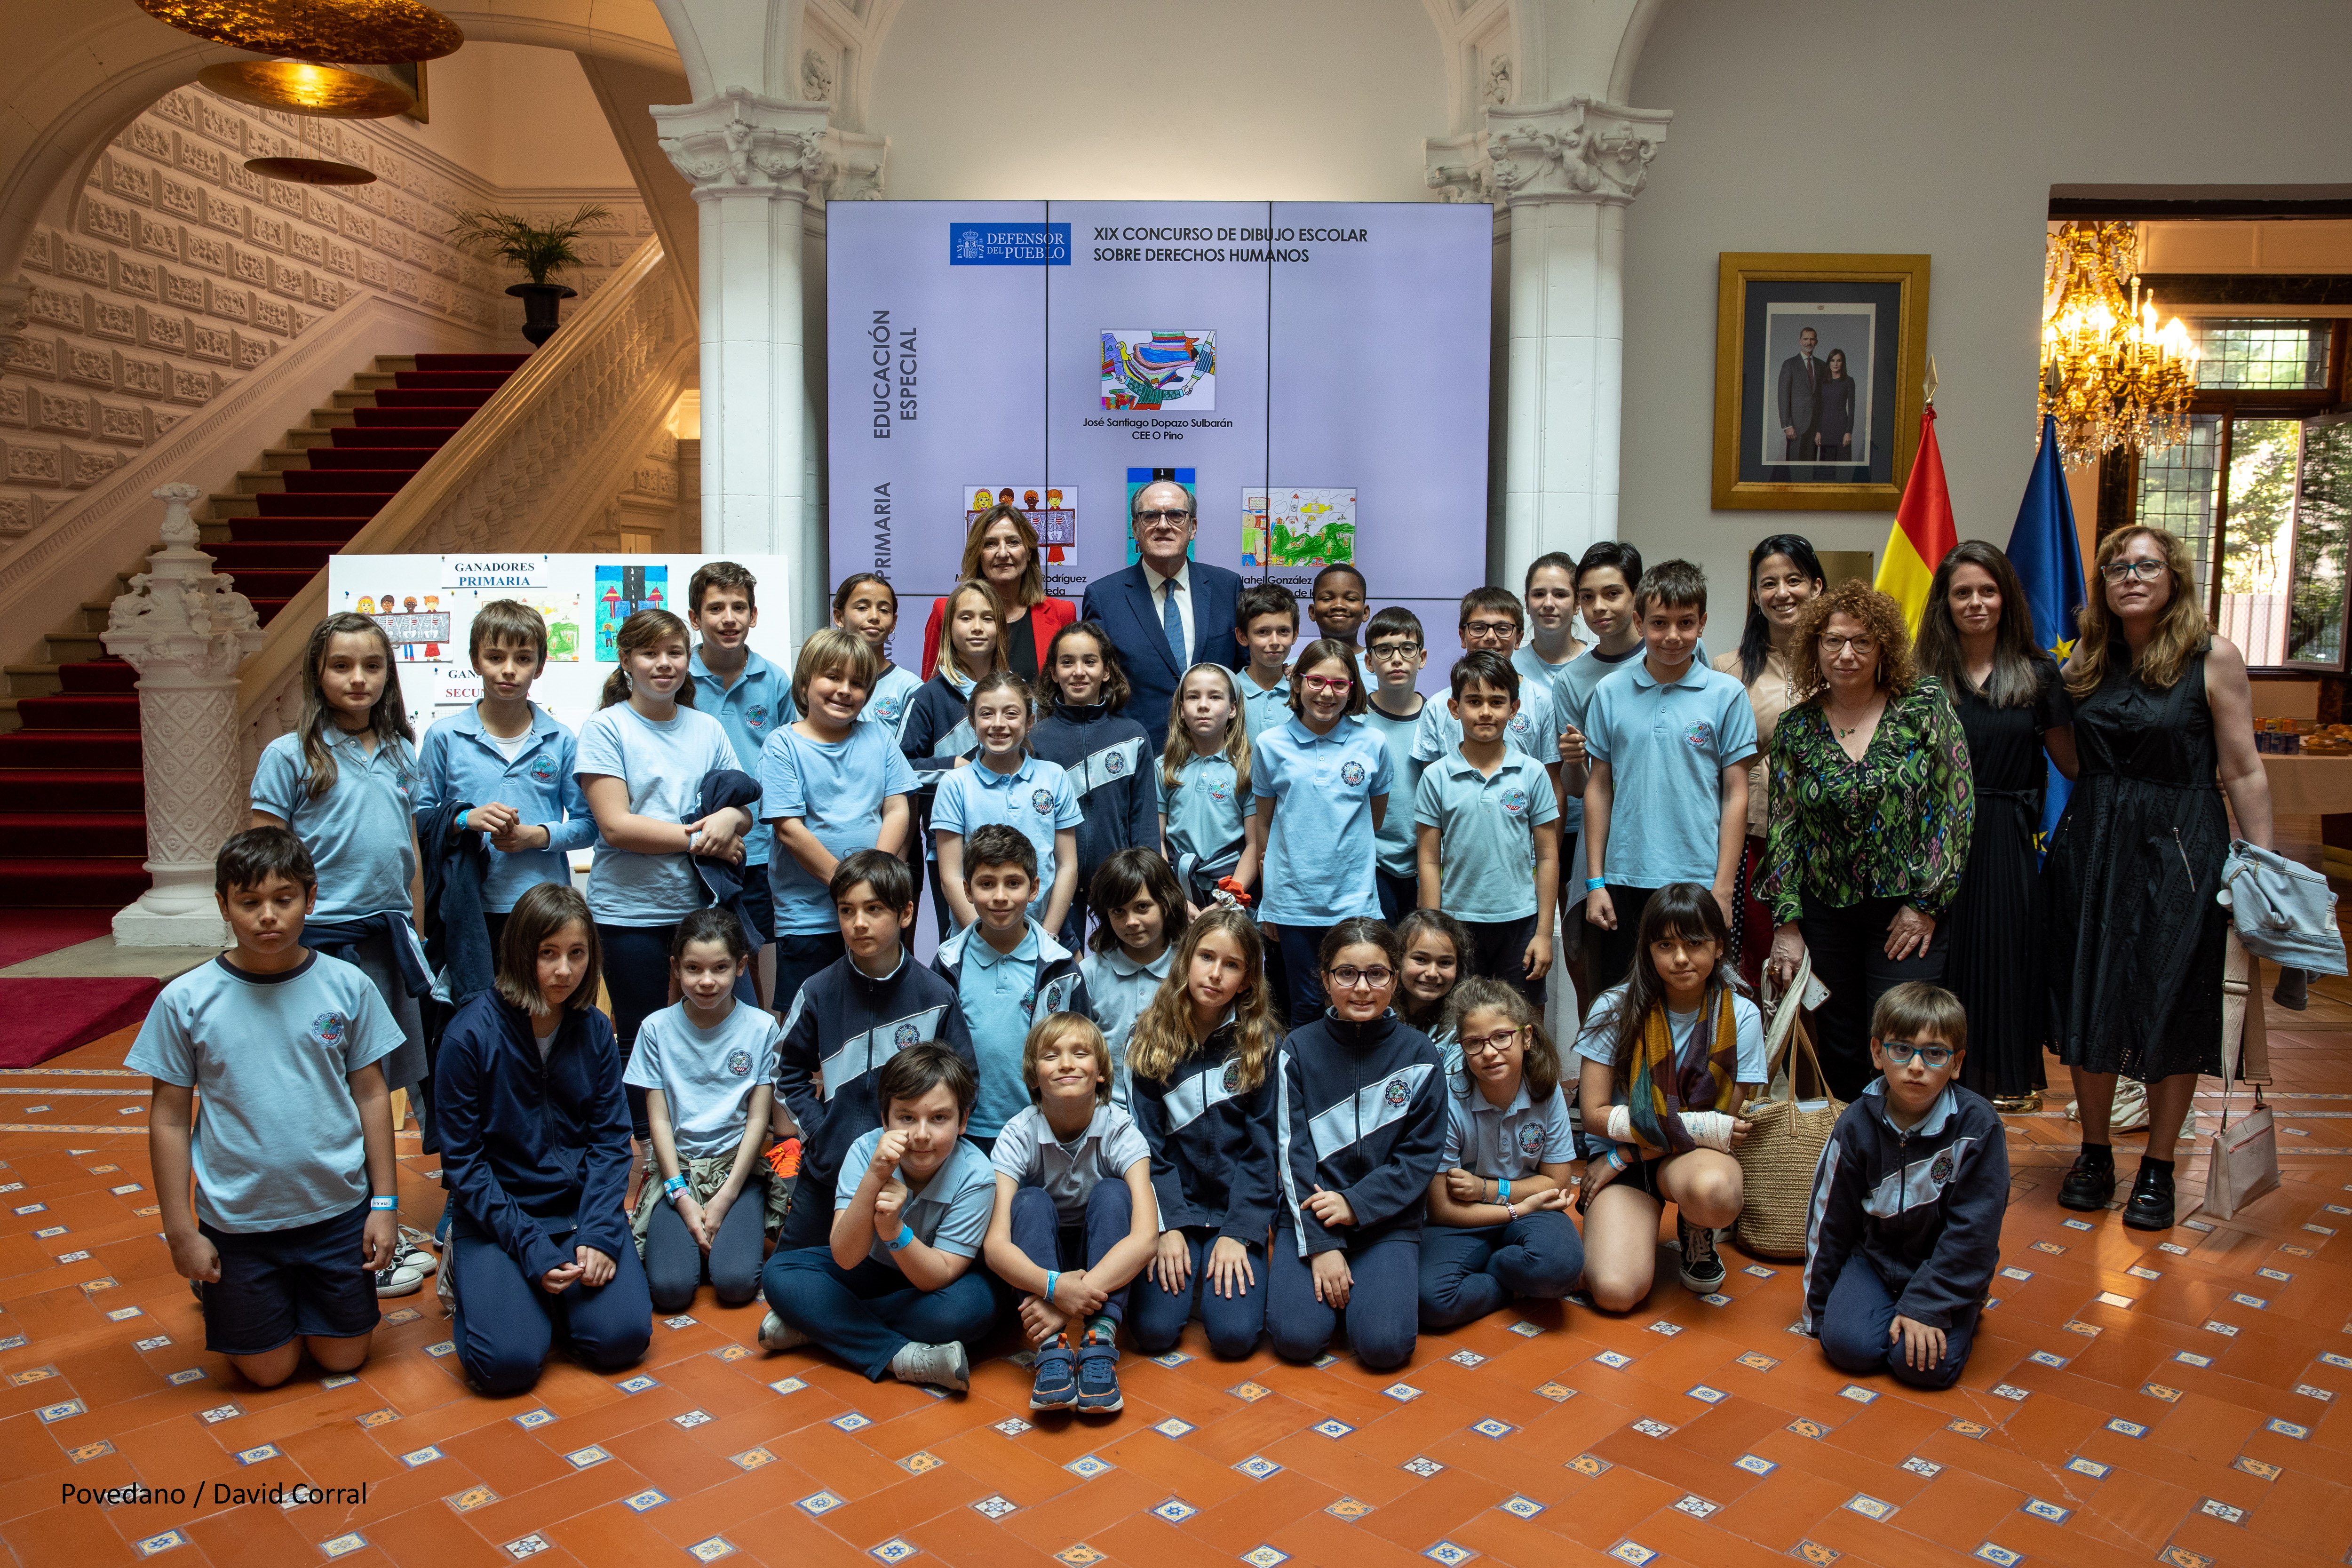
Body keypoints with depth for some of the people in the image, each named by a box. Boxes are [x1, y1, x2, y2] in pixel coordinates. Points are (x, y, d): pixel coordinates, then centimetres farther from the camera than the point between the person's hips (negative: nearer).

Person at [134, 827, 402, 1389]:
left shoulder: (348, 986, -7)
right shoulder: (186, 1001, -10)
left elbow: (371, 1095, 0)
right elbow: (169, 1120, -4)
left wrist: (385, 1203, 0)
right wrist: (180, 1233, -3)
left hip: (338, 1210, 1)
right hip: (237, 1220, -1)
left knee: (343, 1357, 12)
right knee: (268, 1371, 12)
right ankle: (217, 1287, 39)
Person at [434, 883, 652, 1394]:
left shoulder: (595, 1031, 1)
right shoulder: (471, 1035, -12)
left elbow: (611, 1140, 1)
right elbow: (463, 1159, -9)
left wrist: (599, 1234, -14)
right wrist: (532, 1248, -17)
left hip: (581, 1204, 3)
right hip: (497, 1213, -3)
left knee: (622, 1337, -17)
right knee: (507, 1361, -20)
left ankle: (560, 1285, 15)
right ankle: (469, 1269, 11)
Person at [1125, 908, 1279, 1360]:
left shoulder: (1264, 1044, -1)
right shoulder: (1149, 1040, 1)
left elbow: (1262, 1148, -3)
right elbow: (1149, 1143, -1)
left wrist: (1238, 1233, -11)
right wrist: (1169, 1227, -11)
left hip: (1237, 1207, 0)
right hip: (1172, 1204, 1)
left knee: (1235, 1335, -18)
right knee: (1153, 1330, -17)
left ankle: (1224, 1266, 13)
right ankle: (1188, 1272, 13)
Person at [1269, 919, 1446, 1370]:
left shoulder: (1419, 1054, -2)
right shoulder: (1299, 1049, -2)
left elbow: (1422, 1155, -3)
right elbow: (1292, 1151, -5)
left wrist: (1357, 1205, -14)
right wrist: (1319, 1245, -13)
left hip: (1388, 1219, 0)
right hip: (1309, 1214, 0)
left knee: (1385, 1345, -19)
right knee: (1296, 1337, -19)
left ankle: (1372, 1280, 12)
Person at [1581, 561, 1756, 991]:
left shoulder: (1726, 694, 0)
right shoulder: (1610, 694, 5)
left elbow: (1735, 795, 0)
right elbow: (1599, 789, 8)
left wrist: (1722, 890, -5)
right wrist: (1595, 882, 4)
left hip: (1696, 881, -1)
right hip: (1624, 880, 2)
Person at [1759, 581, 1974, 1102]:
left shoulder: (1925, 705, -4)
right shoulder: (1795, 728, 3)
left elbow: (1956, 806, -5)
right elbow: (1784, 827, 4)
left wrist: (1926, 904, -8)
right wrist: (1786, 923, -1)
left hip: (1910, 913, -2)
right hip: (1826, 916, 3)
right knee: (1840, 1053, 9)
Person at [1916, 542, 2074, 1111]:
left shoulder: (2037, 673, 4)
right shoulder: (1926, 676, 3)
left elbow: (2074, 763, 3)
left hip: (2008, 844, 0)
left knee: (2007, 955, 7)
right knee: (1947, 959, 5)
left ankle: (2006, 1080, 21)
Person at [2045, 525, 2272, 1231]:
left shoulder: (2214, 657, -6)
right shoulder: (2087, 658, 6)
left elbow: (2242, 772, -6)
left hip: (2179, 851, -4)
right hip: (2090, 846, 4)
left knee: (2172, 1011, 4)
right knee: (2088, 1005, 8)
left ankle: (2158, 1169, 19)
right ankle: (2094, 1153, 25)